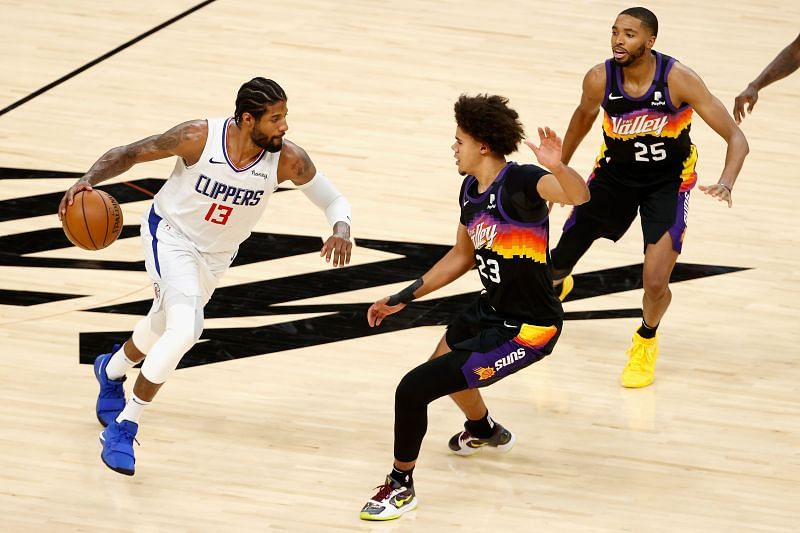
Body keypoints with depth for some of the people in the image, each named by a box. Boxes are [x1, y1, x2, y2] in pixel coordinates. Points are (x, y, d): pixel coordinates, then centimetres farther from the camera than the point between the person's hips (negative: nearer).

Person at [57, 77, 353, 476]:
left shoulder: (288, 160, -24)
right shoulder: (199, 138, -30)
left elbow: (333, 200, -10)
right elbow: (129, 154, -17)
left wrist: (341, 229, -33)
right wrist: (88, 179, -35)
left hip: (218, 253, 5)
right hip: (171, 235, -5)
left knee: (163, 327, 25)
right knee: (185, 328, -27)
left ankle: (111, 371, 59)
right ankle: (123, 427, -13)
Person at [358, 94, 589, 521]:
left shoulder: (520, 182, -26)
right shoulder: (471, 189, 1)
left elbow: (579, 195, -45)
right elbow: (462, 256, 15)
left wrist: (557, 167, -65)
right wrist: (405, 297, 14)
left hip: (527, 329, -10)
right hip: (492, 309, 10)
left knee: (414, 389, -16)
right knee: (444, 360, 39)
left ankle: (401, 486, 7)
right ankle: (484, 431, 70)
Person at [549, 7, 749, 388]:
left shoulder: (679, 80, -29)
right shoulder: (599, 79, -21)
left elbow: (736, 138, -26)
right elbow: (585, 115, 5)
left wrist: (725, 183, -44)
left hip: (668, 182, -3)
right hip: (615, 174, 3)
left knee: (655, 282, -16)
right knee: (557, 264, 7)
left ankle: (646, 341, 21)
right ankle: (554, 289, 50)